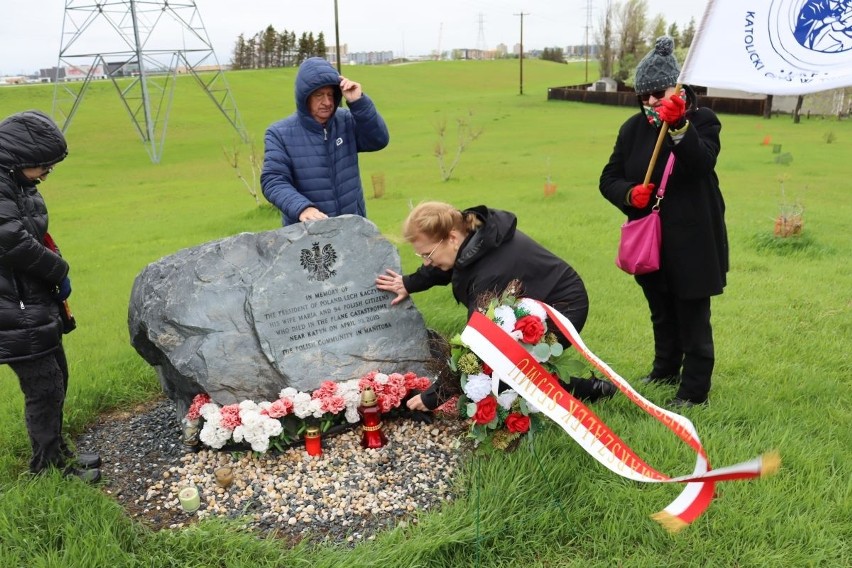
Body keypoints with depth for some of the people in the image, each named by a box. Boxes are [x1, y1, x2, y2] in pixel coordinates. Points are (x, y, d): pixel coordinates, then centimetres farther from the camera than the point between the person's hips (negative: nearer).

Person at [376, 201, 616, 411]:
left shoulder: (490, 273, -36)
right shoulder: (474, 229, -12)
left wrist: (434, 397, -26)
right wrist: (409, 284, 15)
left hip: (564, 308, -9)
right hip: (537, 301, 9)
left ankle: (587, 390, -6)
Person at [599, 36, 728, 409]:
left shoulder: (702, 121, -6)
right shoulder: (634, 128, 4)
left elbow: (701, 163, -27)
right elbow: (609, 179, 2)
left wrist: (679, 126, -41)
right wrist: (629, 194, -19)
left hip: (692, 241, -5)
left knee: (692, 317, 1)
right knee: (661, 313, 20)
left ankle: (694, 390, 12)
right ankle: (666, 369, 40)